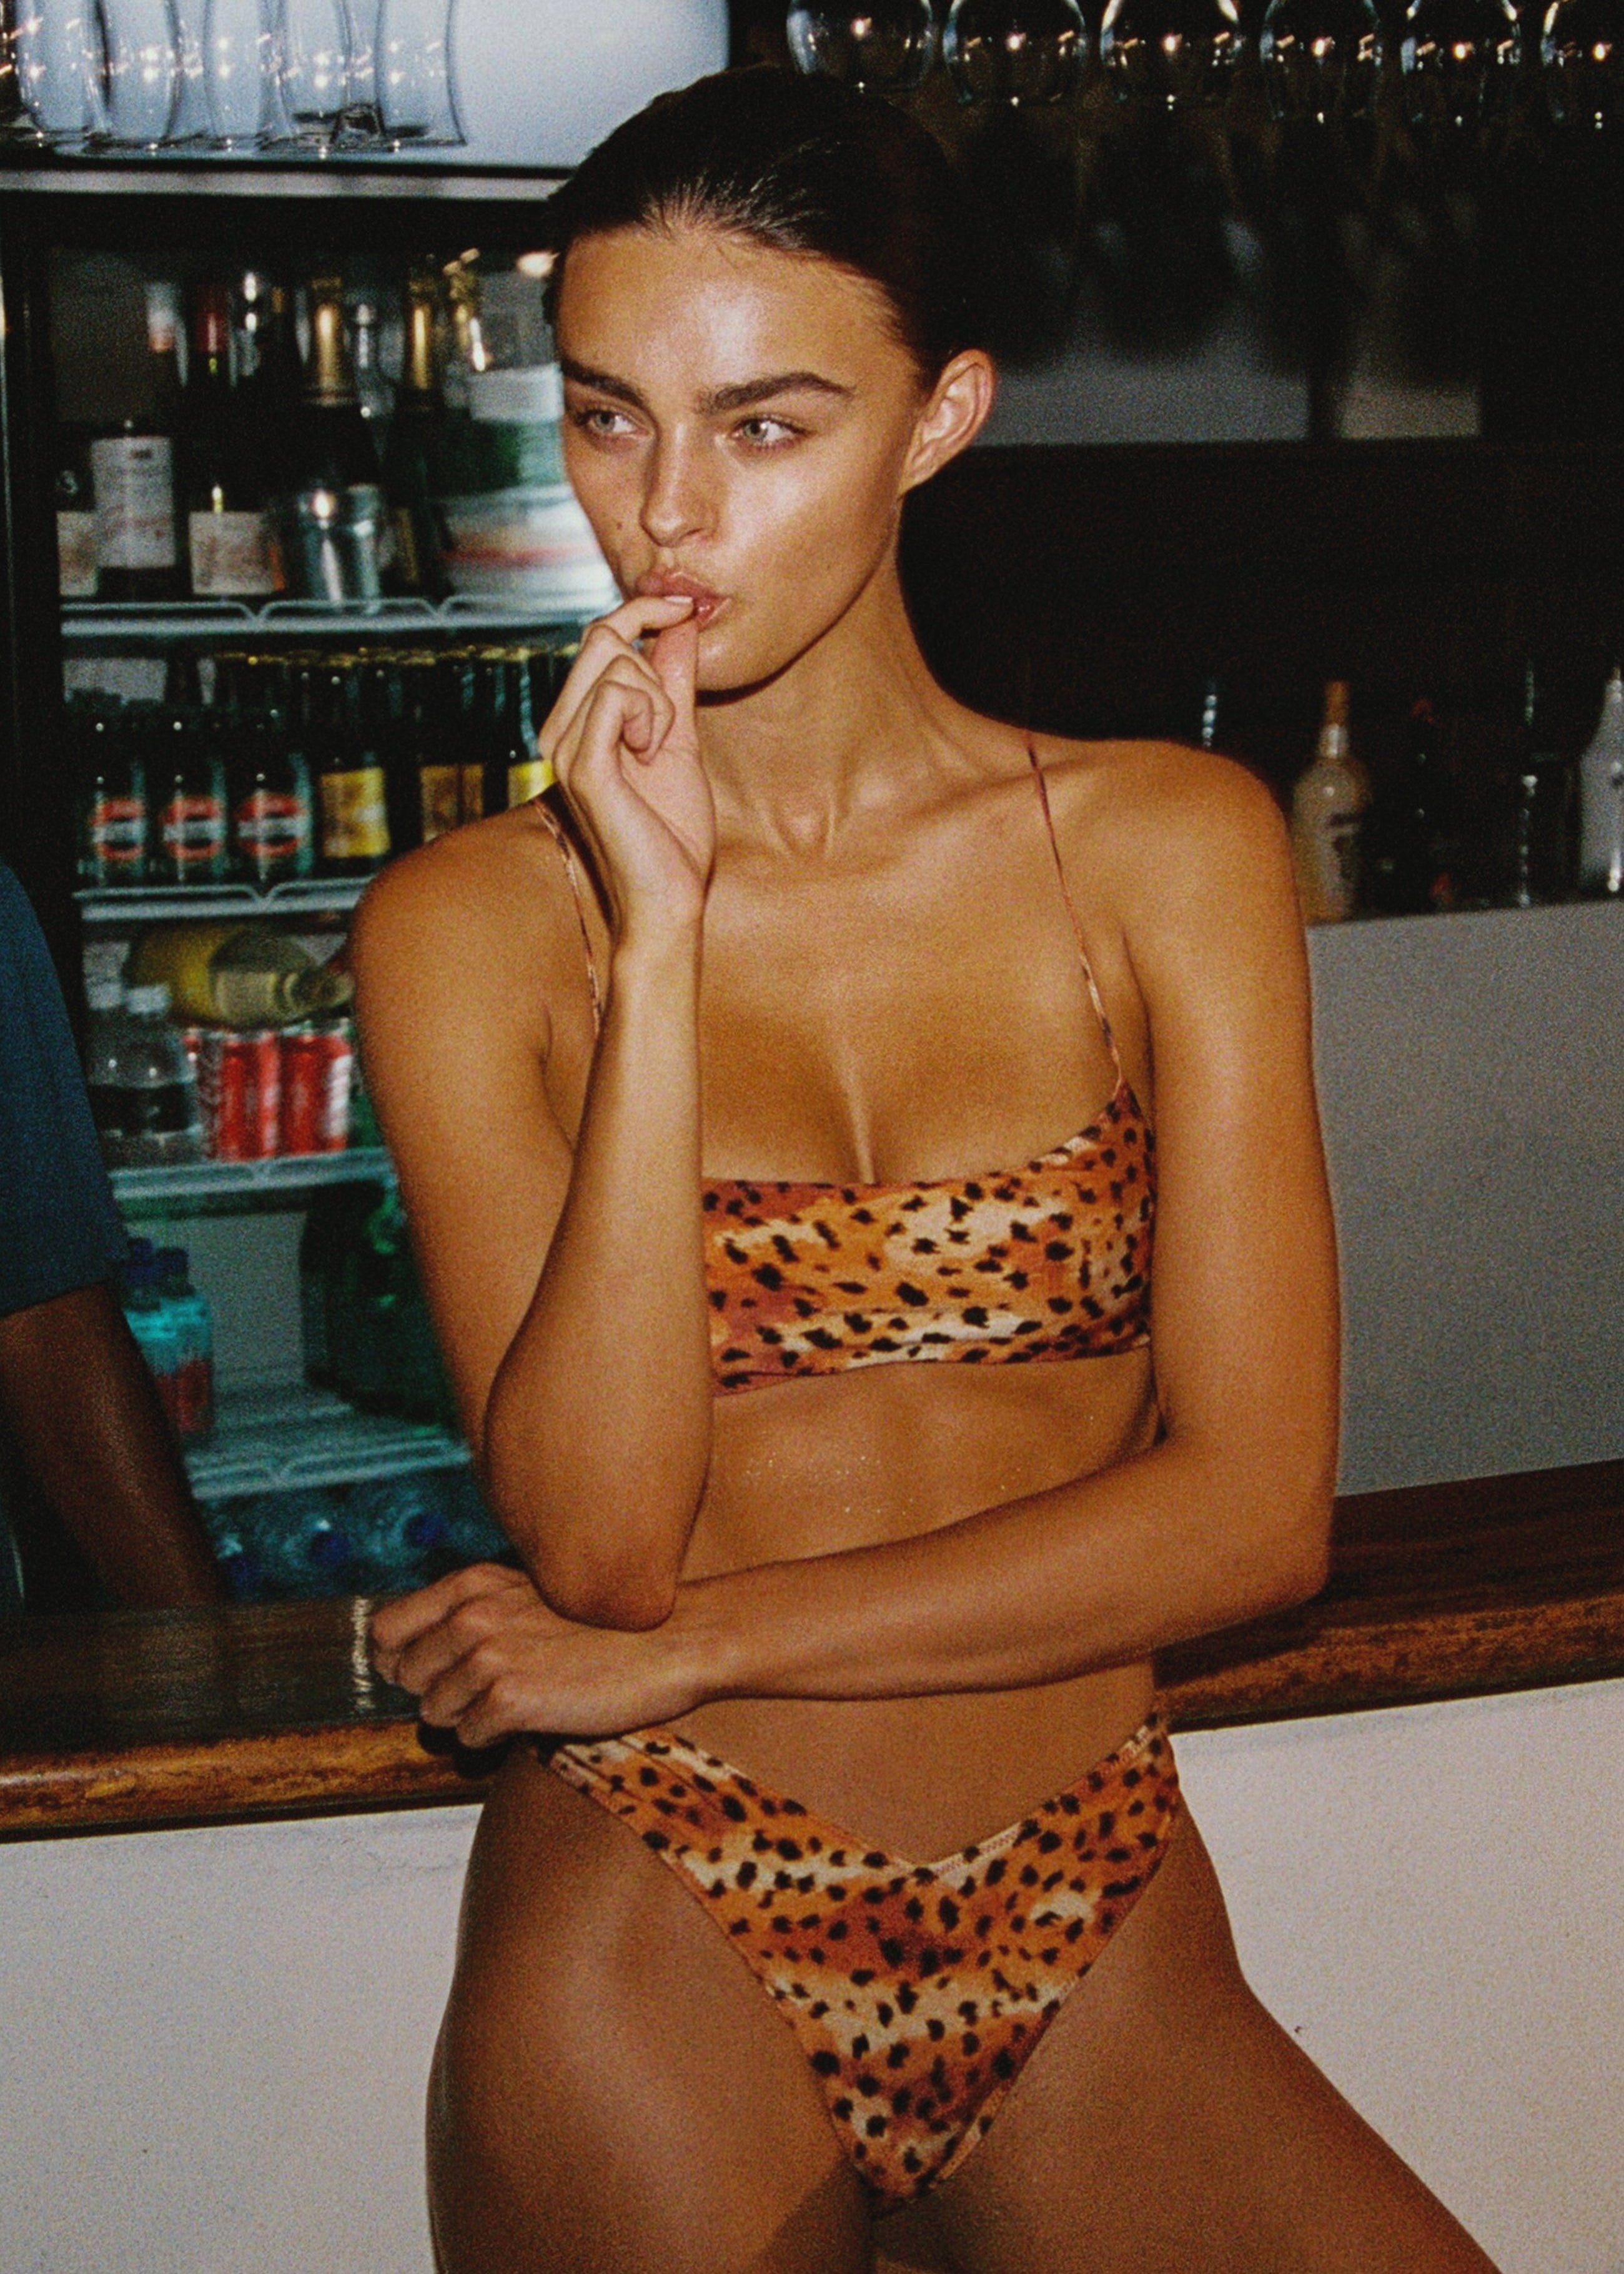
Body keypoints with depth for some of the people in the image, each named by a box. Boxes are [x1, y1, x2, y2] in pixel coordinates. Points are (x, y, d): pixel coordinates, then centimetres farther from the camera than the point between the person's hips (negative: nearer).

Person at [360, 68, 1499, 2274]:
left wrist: (673, 1654, -9)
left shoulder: (1168, 847, 0)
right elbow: (596, 1530, -13)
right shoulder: (470, 925, -2)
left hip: (1097, 1960, 1)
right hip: (655, 1970, 0)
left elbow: (1251, 1506, -7)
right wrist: (657, 935, -17)